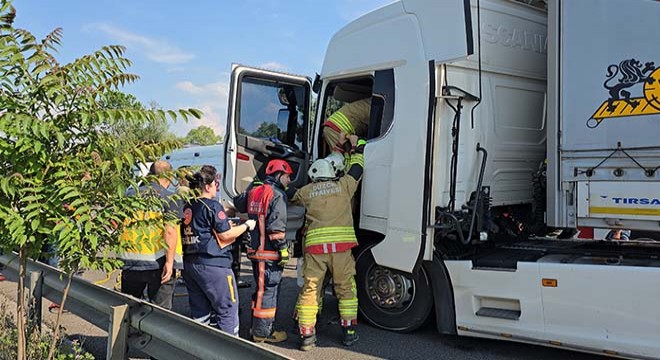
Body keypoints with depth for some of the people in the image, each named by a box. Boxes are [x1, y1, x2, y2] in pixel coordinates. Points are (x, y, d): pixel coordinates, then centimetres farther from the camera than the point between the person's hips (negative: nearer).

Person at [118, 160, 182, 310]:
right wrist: (169, 261, -17)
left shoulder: (130, 194, 7)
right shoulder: (170, 198, -7)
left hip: (130, 262, 4)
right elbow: (170, 231, -17)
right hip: (158, 263, -4)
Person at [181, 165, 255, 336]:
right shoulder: (212, 206, -13)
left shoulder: (188, 207, 10)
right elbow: (225, 235, -12)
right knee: (228, 309, 3)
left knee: (199, 311, 17)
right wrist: (247, 225, 1)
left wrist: (225, 225, 20)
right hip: (212, 264, -8)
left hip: (190, 263, 8)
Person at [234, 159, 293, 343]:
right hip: (270, 252, -9)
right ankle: (263, 332, 7)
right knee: (268, 291, 0)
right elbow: (276, 226, -22)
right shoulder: (277, 194, -14)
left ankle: (256, 327, 31)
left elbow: (238, 204, 29)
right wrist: (283, 248, -16)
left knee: (261, 289, 20)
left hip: (254, 250, 9)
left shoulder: (254, 190, 10)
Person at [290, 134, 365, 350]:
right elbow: (356, 168, 25)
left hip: (315, 245, 0)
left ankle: (307, 336, 7)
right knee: (346, 289, 13)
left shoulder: (307, 191, 11)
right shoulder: (343, 186, 10)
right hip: (341, 244, 0)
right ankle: (349, 333, 18)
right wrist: (357, 146, 41)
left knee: (310, 290, 7)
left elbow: (290, 198, 30)